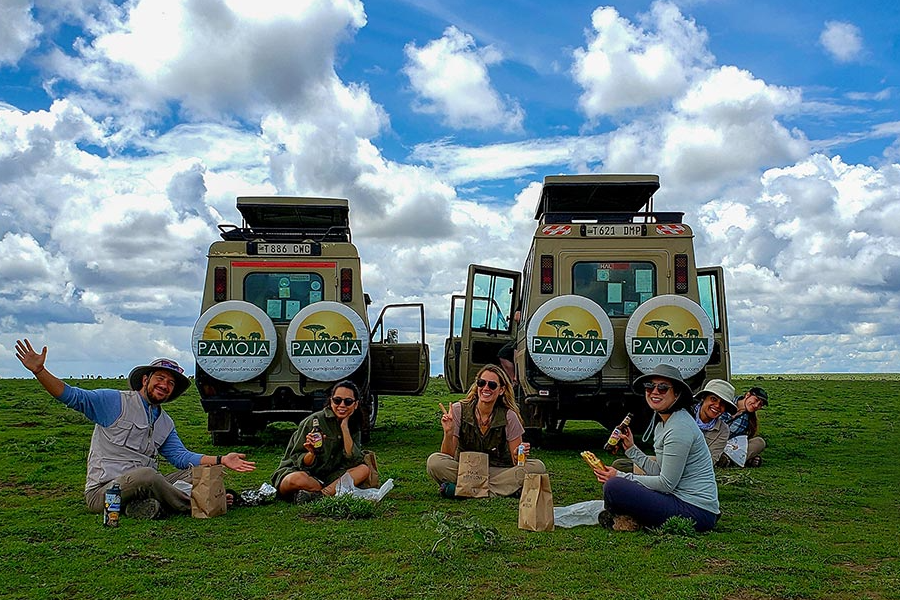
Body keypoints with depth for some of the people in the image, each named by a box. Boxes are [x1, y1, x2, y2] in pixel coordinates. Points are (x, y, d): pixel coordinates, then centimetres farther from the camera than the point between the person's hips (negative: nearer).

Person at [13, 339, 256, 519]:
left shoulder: (166, 423, 19)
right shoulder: (115, 401, 0)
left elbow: (181, 456, 13)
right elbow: (72, 396, -7)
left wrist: (220, 460, 1)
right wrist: (39, 371, -21)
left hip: (142, 487, 7)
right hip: (102, 491, -7)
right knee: (146, 475, -39)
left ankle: (149, 505, -30)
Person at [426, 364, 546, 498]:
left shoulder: (509, 416, -7)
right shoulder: (459, 410, -7)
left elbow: (516, 462, -3)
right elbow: (447, 455, -8)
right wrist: (448, 433, -26)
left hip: (498, 471, 1)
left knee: (537, 466, -25)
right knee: (434, 461, -29)